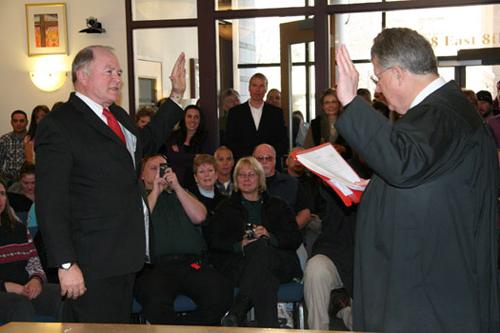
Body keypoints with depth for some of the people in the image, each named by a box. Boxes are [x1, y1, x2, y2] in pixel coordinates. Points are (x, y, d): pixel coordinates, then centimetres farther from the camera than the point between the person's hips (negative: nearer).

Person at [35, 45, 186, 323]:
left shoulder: (118, 115, 14)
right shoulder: (58, 126, -13)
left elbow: (147, 142, 35)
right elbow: (51, 204, -16)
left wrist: (177, 96, 28)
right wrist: (66, 264, -20)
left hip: (127, 256, 9)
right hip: (93, 266, -9)